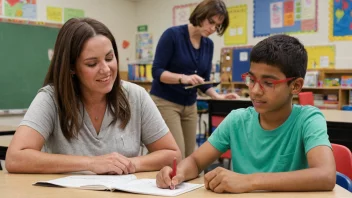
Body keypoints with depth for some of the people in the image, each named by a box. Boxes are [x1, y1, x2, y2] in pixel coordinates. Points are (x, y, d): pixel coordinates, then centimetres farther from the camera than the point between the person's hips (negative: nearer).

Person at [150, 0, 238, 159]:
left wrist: (217, 96, -9)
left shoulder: (209, 45, 5)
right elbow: (157, 71, -16)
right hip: (165, 102, -6)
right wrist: (182, 78, -31)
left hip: (190, 105, 6)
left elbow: (204, 80, 9)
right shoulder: (173, 35, -13)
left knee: (189, 157, 4)